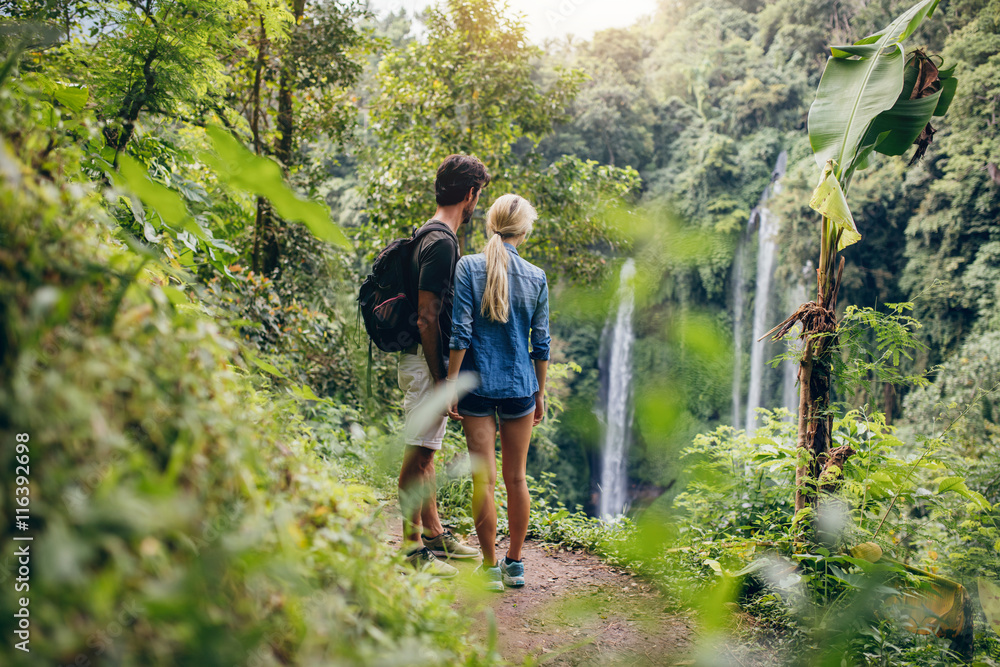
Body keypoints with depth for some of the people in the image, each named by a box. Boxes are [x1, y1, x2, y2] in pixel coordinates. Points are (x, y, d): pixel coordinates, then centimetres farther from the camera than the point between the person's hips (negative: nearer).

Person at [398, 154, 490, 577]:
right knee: (418, 454, -5)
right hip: (427, 362, -11)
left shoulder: (433, 237, 14)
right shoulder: (441, 242, -18)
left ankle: (435, 535, 27)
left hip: (431, 360, 11)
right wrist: (439, 376, -20)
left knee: (425, 453, 16)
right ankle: (413, 548, 2)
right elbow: (427, 316, -22)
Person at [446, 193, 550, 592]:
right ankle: (515, 564, 20)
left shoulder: (469, 267, -6)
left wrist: (451, 384, -4)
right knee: (517, 478, 11)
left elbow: (460, 333, -10)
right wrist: (540, 394, 15)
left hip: (478, 384, -2)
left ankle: (490, 567, 9)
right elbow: (541, 343, 5)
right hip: (520, 386, 2)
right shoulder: (536, 278, 1)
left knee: (484, 479, 3)